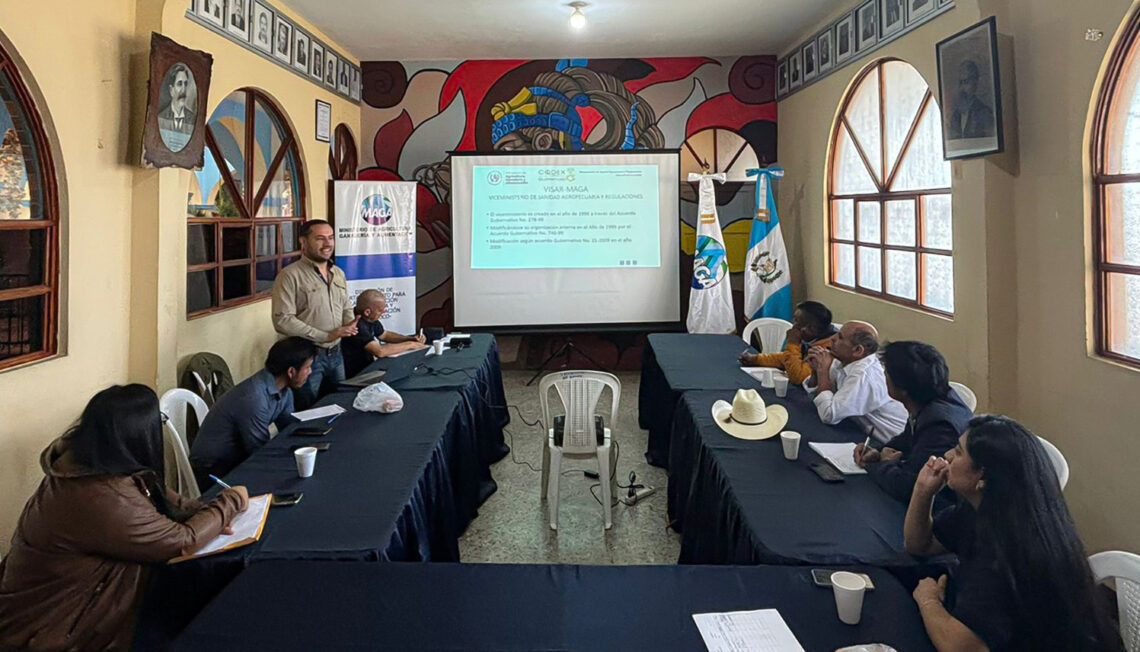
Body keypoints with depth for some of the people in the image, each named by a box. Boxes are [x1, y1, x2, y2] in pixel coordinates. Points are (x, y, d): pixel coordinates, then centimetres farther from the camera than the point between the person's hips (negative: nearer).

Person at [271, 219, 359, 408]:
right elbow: (282, 321, -20)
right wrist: (325, 336, -20)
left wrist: (350, 325, -4)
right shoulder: (290, 276, -13)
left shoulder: (338, 274, 11)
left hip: (336, 354, 6)